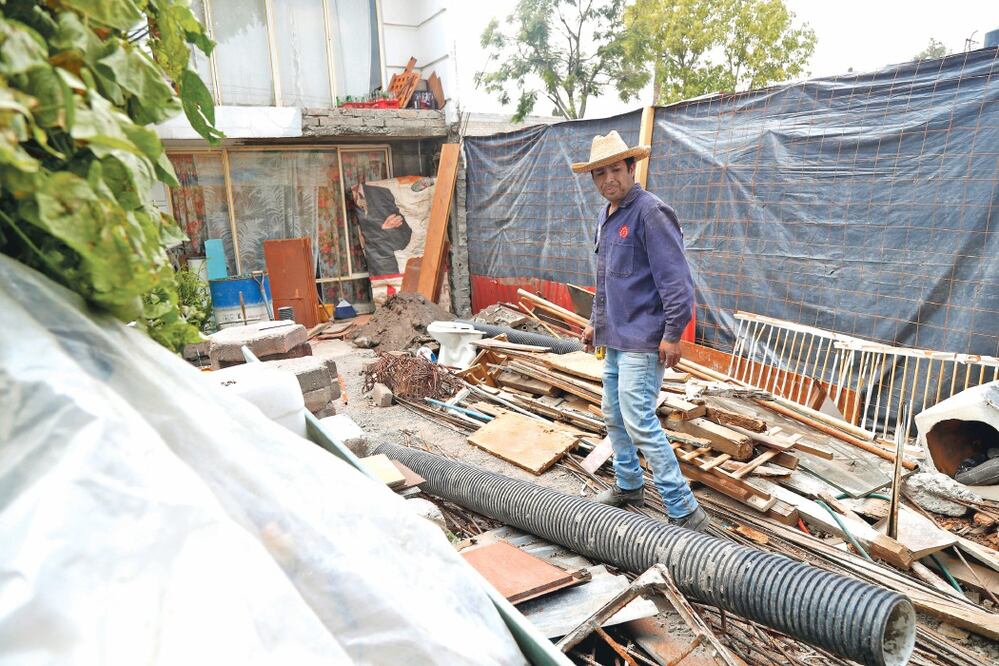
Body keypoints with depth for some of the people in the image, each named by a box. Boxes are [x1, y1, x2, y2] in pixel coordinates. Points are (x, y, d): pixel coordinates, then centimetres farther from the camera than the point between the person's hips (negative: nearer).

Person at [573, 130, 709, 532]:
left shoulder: (650, 212, -15)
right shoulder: (606, 216, 14)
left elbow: (676, 279, -19)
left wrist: (673, 333, -21)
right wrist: (596, 322, 24)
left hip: (642, 340, -10)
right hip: (614, 337, 10)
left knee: (640, 423, -10)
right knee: (614, 417, 17)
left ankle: (685, 512, 0)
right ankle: (628, 486, 36)